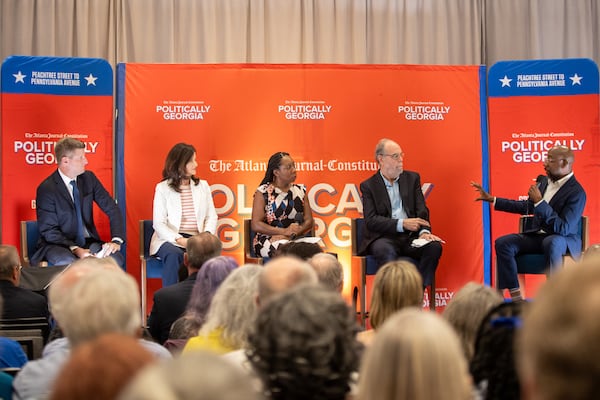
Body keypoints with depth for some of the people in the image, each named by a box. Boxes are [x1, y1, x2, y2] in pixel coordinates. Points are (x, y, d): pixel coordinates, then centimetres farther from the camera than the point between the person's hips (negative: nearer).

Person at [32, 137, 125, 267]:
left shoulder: (89, 178, 4)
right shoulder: (46, 189, -12)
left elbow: (112, 209, 3)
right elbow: (49, 231, -12)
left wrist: (116, 241, -13)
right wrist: (75, 249, -26)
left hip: (88, 242, 5)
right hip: (59, 245, -5)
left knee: (115, 259, -24)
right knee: (68, 263, -38)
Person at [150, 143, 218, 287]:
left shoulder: (203, 186, 17)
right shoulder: (163, 188, 4)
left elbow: (212, 216, 11)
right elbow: (159, 224, -4)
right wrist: (179, 239, -19)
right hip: (170, 239, -2)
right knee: (174, 255, -37)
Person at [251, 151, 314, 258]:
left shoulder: (300, 190, 15)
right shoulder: (263, 192, 2)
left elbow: (309, 221, 9)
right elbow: (256, 225, -6)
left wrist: (291, 235, -12)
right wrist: (284, 231, -18)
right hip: (267, 240, -4)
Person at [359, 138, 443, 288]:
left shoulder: (412, 178, 17)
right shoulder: (368, 186, 6)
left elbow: (422, 210, 8)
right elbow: (371, 221, -6)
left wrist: (424, 231, -13)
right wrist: (402, 224, -17)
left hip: (411, 237, 3)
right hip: (384, 237, -3)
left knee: (434, 246, -25)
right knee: (385, 250, -37)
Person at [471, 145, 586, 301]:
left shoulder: (576, 192, -17)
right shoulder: (543, 181, 8)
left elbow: (563, 229, -25)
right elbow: (526, 207, 21)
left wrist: (540, 202, -27)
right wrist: (491, 199, 19)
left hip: (563, 240, -7)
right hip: (536, 235, 7)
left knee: (551, 243, -41)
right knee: (502, 243, -15)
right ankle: (516, 298, -18)